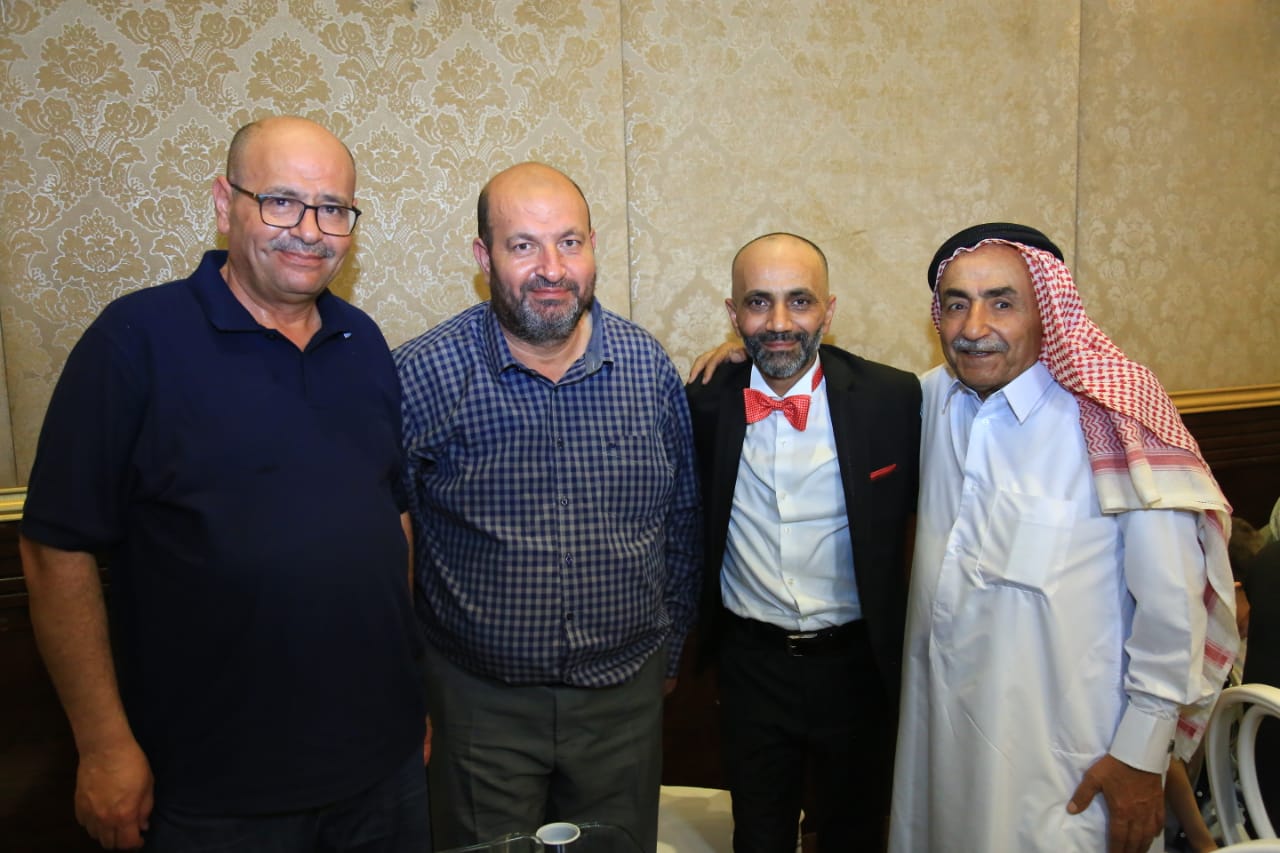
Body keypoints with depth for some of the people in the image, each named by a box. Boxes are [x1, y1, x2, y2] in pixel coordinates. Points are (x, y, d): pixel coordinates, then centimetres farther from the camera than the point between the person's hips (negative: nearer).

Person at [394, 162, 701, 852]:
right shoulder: (421, 375, -13)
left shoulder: (649, 367, -4)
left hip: (626, 695, 3)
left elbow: (679, 525, 7)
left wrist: (669, 652, 12)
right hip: (481, 700, -2)